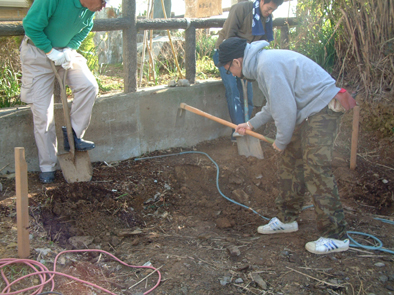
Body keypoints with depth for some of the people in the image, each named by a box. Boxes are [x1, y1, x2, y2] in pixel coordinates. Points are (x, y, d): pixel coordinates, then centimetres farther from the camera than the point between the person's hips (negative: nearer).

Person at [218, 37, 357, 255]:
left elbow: (285, 108, -21)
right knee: (289, 163, 15)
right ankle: (287, 219, 29)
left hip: (322, 109, -11)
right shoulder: (262, 62, 13)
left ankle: (335, 236, -5)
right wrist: (252, 124, 26)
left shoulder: (268, 65, -20)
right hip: (308, 113, 11)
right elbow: (276, 104, 23)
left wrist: (281, 141, -8)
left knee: (316, 170, -12)